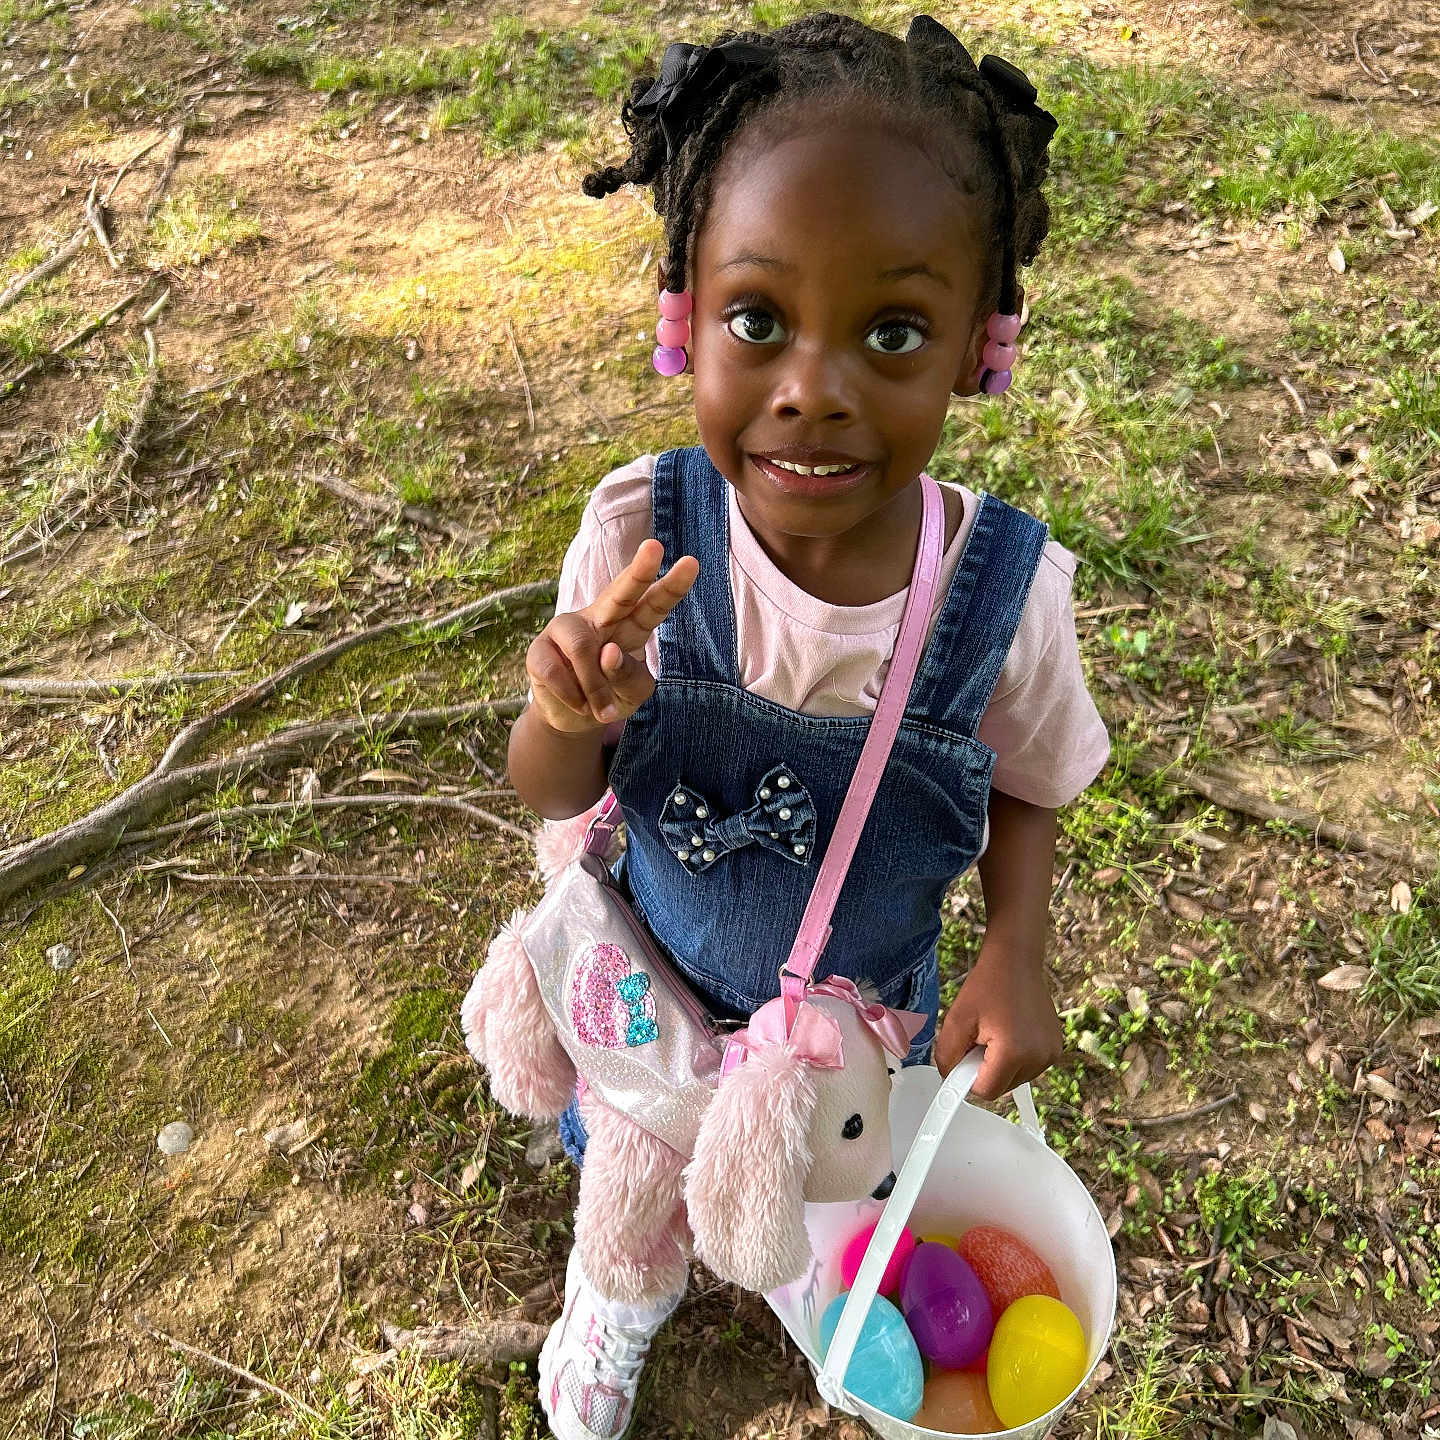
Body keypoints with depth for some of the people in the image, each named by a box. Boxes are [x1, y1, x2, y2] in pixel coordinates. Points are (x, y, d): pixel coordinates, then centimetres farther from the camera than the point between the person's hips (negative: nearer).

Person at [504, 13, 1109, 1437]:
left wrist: (1017, 950, -23)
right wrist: (574, 712, -40)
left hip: (869, 1005, 0)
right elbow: (548, 795, -18)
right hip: (657, 979, 1)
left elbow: (1023, 792, -7)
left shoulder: (1008, 587, -28)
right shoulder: (642, 536, -29)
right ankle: (616, 1294, 67)